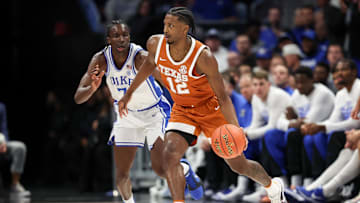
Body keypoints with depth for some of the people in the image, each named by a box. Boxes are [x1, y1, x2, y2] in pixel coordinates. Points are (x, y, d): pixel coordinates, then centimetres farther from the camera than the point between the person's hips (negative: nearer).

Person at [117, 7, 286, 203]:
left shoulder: (203, 57, -30)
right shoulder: (155, 44, -16)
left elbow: (222, 96, -23)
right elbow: (150, 64, 10)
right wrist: (129, 94, 13)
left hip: (210, 109, -4)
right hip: (182, 111, 4)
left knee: (239, 165, 8)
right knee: (169, 156, -24)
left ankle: (273, 186, 38)